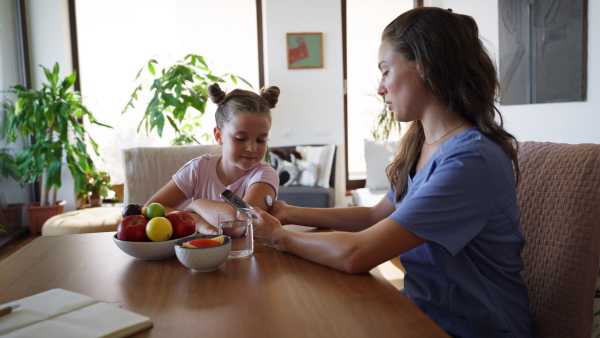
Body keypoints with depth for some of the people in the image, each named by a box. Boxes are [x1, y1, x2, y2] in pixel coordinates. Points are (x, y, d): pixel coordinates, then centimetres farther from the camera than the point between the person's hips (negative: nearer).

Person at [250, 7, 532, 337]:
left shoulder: (470, 161, -26)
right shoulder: (420, 145, 0)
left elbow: (355, 255, -28)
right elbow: (376, 216, 12)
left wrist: (280, 237, -12)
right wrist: (293, 213, 6)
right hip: (424, 309, 6)